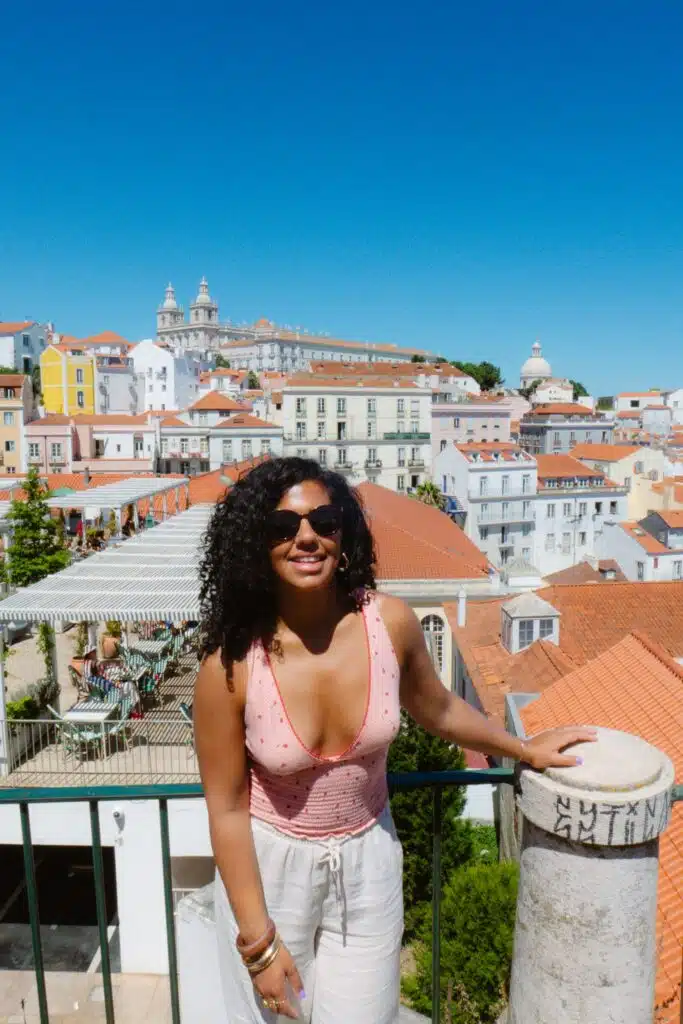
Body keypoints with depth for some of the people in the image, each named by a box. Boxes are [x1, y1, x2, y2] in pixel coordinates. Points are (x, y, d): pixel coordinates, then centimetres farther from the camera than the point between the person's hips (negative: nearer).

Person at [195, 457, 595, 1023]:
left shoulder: (391, 622, -17)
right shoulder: (231, 665, -24)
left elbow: (437, 709, 3)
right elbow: (227, 809, -12)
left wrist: (525, 748, 15)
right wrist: (258, 940, -7)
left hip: (368, 860, 2)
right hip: (270, 865, -1)